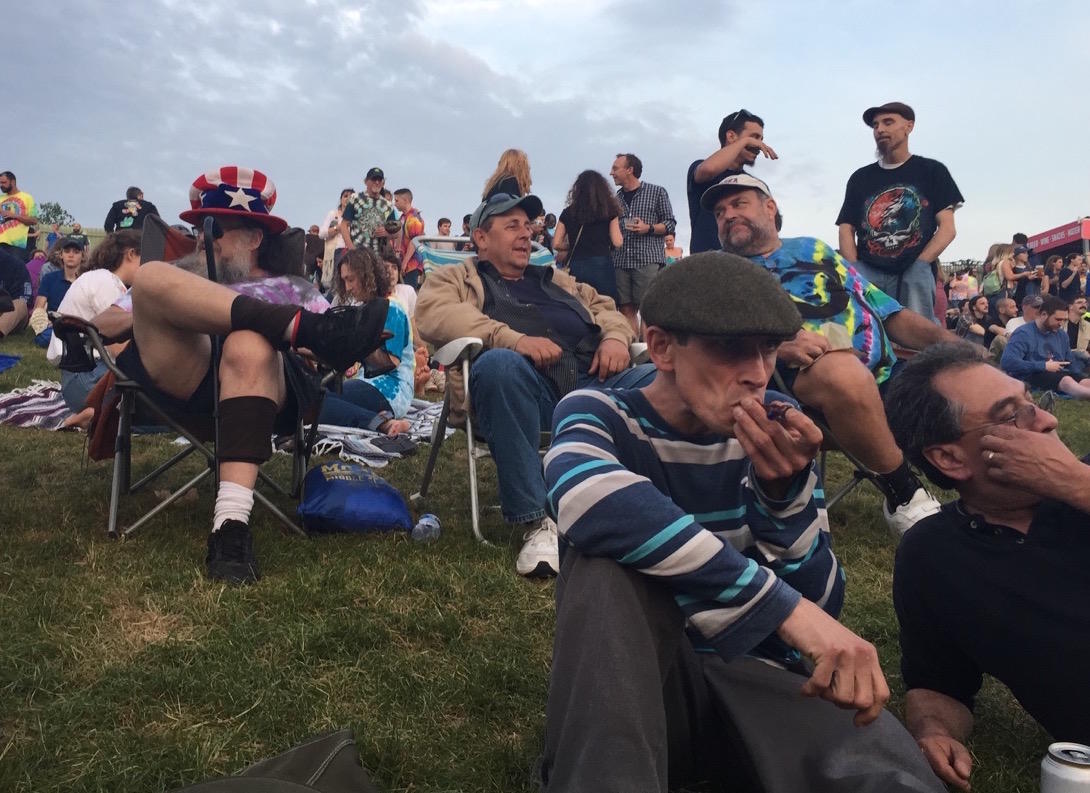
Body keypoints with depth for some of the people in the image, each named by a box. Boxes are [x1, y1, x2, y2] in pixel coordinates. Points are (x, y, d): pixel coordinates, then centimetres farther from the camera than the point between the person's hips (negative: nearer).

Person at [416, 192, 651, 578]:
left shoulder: (555, 280, 37)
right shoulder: (456, 278, 20)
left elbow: (605, 307, 32)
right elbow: (434, 313, -2)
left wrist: (615, 337, 5)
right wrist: (513, 339, -16)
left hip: (591, 383, 4)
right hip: (524, 383, -4)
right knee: (499, 363, -40)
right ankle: (537, 521, -31)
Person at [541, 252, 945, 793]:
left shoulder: (774, 437, 0)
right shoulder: (599, 416, -9)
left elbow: (820, 605, -5)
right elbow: (587, 502, -36)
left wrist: (784, 489, -23)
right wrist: (785, 607, -40)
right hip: (634, 683, -1)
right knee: (610, 559, -32)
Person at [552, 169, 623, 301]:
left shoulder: (568, 212, 7)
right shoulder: (609, 211, 4)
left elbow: (557, 244, 5)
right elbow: (617, 242, -1)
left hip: (576, 267, 2)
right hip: (602, 266, -2)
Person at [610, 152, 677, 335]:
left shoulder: (657, 192, 8)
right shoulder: (615, 199, 19)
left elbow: (670, 224, 5)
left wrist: (648, 228, -10)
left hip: (648, 260, -4)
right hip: (621, 262, 4)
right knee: (626, 310, 0)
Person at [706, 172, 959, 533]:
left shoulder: (814, 250, 26)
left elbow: (890, 313, 22)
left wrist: (951, 343, 5)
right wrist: (777, 346, -23)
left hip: (887, 377, 5)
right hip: (801, 383, -4)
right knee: (844, 371, -38)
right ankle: (904, 496, -17)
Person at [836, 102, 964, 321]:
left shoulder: (931, 171, 15)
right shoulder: (860, 178, 22)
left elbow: (947, 229, 7)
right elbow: (846, 229, 12)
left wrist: (917, 268, -9)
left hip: (914, 273, -1)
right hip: (868, 273, 1)